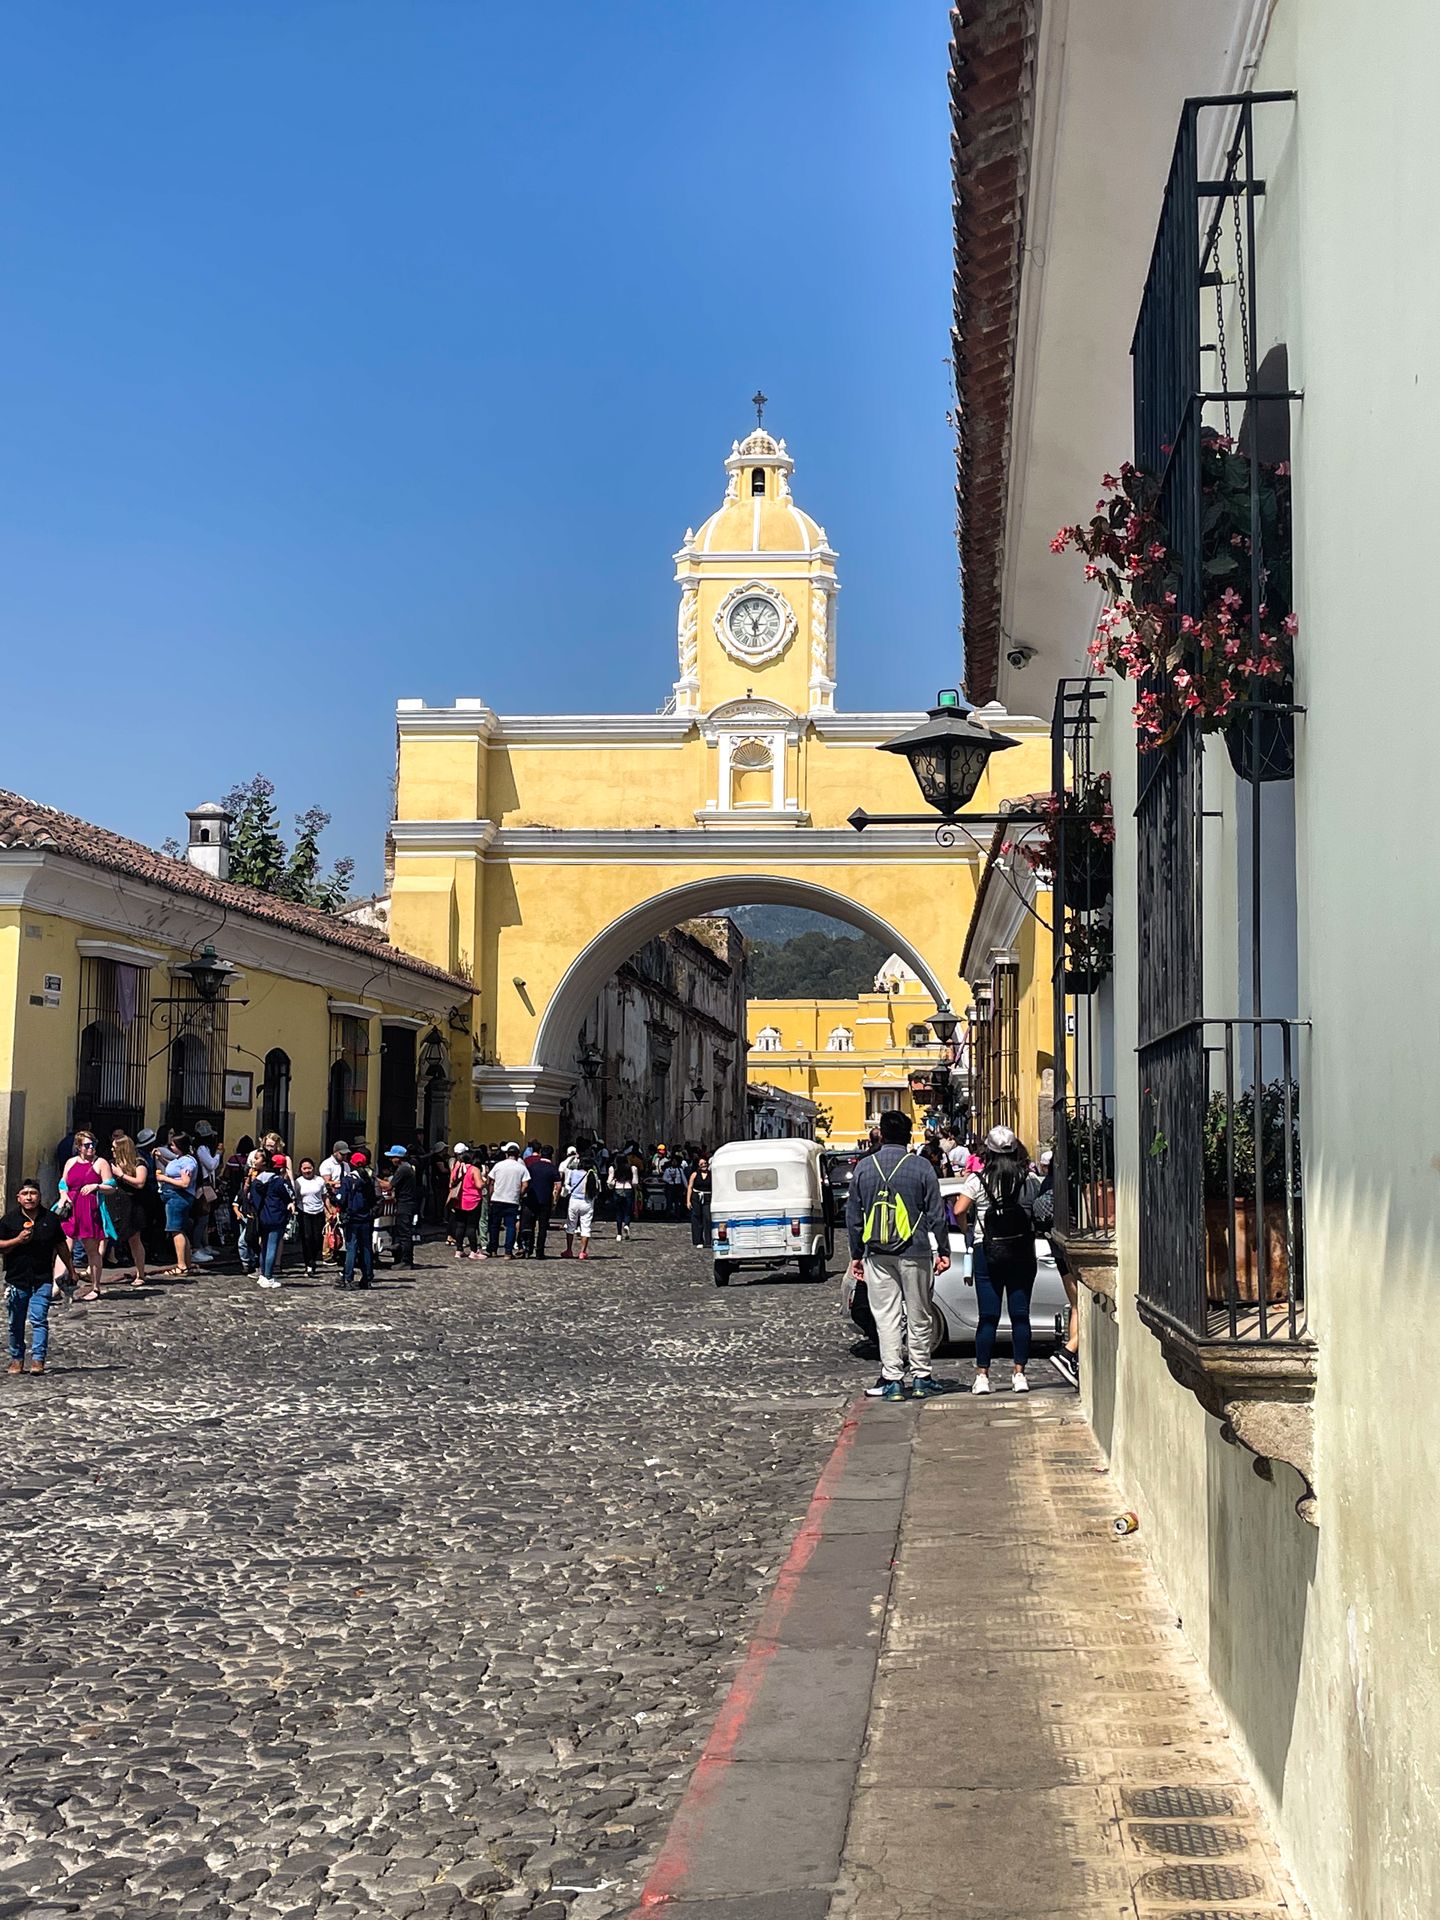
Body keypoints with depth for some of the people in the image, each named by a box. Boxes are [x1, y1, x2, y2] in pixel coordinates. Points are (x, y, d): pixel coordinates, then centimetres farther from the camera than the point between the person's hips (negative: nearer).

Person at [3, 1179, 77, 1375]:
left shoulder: (50, 1219, 5)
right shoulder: (9, 1220, 2)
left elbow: (61, 1246, 15)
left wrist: (71, 1269, 18)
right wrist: (17, 1240, -15)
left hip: (42, 1279, -1)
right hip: (16, 1278, 1)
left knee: (39, 1319, -10)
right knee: (15, 1323, 9)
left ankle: (38, 1359, -11)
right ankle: (17, 1359, 22)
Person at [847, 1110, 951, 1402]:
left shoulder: (864, 1167, 5)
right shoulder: (921, 1167, -3)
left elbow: (853, 1216, 9)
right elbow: (936, 1215, -2)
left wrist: (856, 1254, 16)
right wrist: (943, 1251, 6)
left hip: (877, 1255, 2)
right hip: (914, 1252, -2)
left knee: (886, 1317, 4)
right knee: (919, 1315, 8)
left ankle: (892, 1379, 2)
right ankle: (920, 1377, 13)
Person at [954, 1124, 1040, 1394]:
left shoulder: (978, 1179, -5)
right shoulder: (1029, 1179, 1)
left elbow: (959, 1210, -10)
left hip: (988, 1253, -1)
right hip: (1022, 1252, 1)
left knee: (988, 1317, 2)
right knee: (1020, 1315, 6)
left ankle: (982, 1375, 2)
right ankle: (1019, 1374, 7)